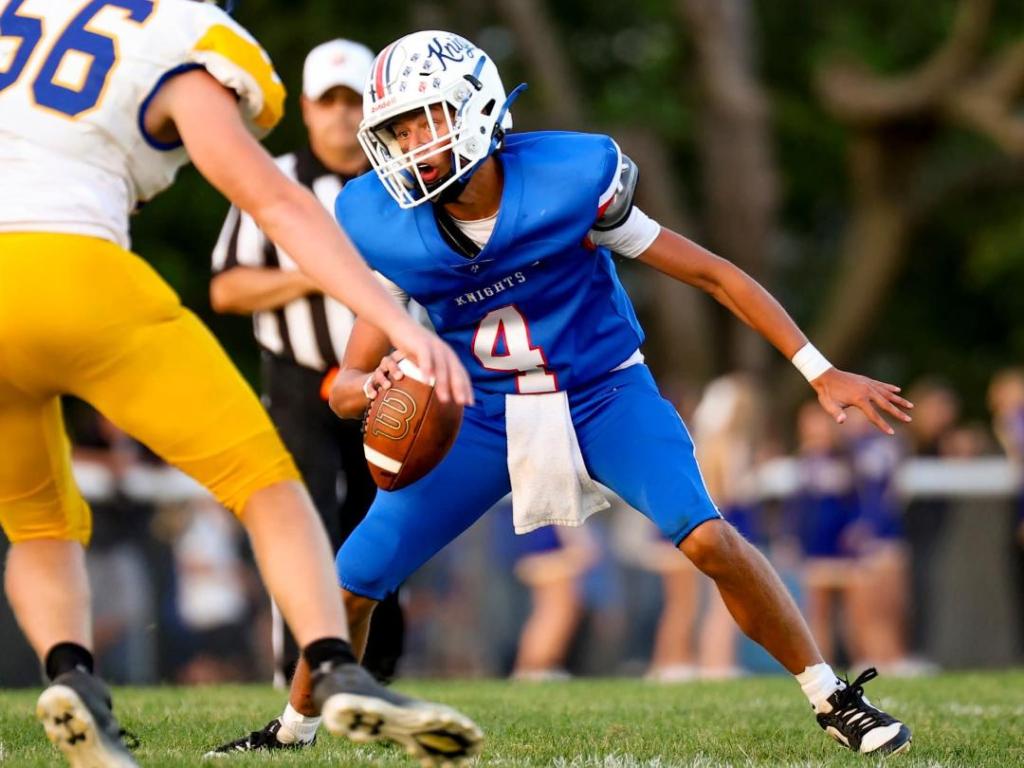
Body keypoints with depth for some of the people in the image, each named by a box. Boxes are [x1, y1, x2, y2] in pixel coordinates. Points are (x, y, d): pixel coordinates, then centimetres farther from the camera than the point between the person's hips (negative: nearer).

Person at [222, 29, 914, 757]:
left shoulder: (569, 181, -23)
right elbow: (348, 382, -10)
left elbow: (711, 273, -14)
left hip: (602, 391, -2)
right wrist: (367, 389, -37)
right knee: (351, 582, -2)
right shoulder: (388, 229, -16)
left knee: (708, 539, -25)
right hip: (484, 415, 3)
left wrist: (822, 374, -13)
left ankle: (835, 701, -8)